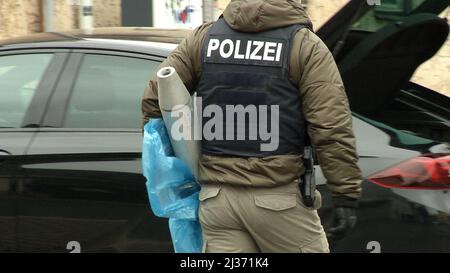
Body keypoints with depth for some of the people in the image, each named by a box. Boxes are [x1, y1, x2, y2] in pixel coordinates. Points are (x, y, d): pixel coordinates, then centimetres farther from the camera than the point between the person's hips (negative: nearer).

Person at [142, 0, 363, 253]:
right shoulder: (305, 45, -5)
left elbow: (156, 97, 8)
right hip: (279, 197, -4)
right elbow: (332, 129, -12)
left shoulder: (204, 37, 7)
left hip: (217, 195, 4)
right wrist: (347, 195, -10)